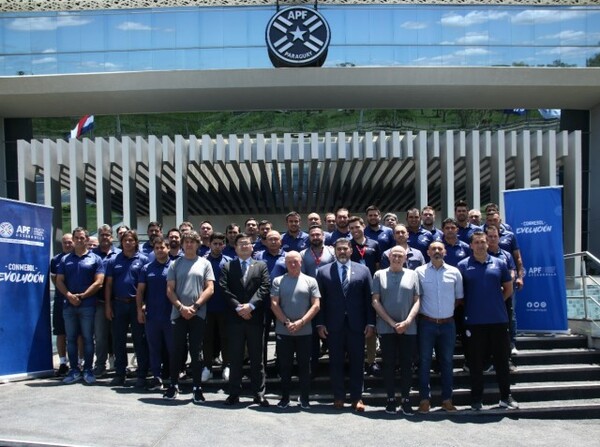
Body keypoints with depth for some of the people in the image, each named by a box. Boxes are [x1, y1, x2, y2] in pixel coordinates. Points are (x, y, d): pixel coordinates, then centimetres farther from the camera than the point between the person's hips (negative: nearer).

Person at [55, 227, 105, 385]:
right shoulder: (65, 259, 12)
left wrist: (82, 296, -12)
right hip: (68, 305, 3)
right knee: (71, 339, 6)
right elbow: (59, 281, 6)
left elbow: (98, 282, -5)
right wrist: (69, 296, -11)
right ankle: (73, 370, 14)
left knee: (88, 338, 1)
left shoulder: (95, 259, 3)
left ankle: (88, 370, 8)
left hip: (88, 305, -3)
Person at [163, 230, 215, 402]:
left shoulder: (205, 264, 5)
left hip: (198, 315, -1)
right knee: (177, 351, 6)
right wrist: (181, 307, -9)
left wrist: (195, 306, -10)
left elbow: (210, 289, -1)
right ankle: (174, 385, 18)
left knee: (196, 352, 3)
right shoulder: (175, 264, 8)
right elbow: (170, 290, 4)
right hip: (178, 314, 1)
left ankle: (197, 388, 9)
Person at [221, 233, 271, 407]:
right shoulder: (227, 267, 10)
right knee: (235, 358, 5)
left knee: (257, 358, 5)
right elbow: (224, 290, -2)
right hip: (234, 318, 0)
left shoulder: (261, 266, 10)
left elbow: (265, 288, -2)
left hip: (255, 317, 0)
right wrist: (238, 307, -13)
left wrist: (251, 305, -14)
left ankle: (259, 393, 11)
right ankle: (234, 393, 11)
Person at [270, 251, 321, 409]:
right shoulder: (278, 281, 6)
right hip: (283, 331, 0)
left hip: (305, 331, 0)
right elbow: (274, 304, 0)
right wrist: (287, 323, -10)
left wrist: (301, 322, -11)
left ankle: (304, 399, 14)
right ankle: (285, 397, 17)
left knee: (304, 365, 5)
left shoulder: (310, 281, 4)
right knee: (285, 366, 7)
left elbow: (316, 305, -1)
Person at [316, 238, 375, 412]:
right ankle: (338, 397, 17)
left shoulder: (363, 270, 5)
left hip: (356, 324, 0)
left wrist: (370, 322, -1)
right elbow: (320, 300, 3)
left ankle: (356, 397, 15)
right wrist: (320, 323, -3)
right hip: (333, 325, 0)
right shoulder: (323, 271, 5)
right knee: (335, 362, 7)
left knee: (357, 362, 5)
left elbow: (369, 298, 4)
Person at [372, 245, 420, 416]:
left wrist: (407, 321, -11)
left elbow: (416, 300, 3)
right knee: (389, 364, 4)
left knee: (406, 364, 3)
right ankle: (391, 398, 12)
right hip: (386, 328, -1)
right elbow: (375, 301, 0)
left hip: (408, 328, 1)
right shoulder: (379, 275, 4)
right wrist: (392, 322, -8)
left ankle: (405, 399, 11)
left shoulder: (412, 275, 6)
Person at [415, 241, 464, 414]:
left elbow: (459, 297, 12)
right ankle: (424, 399, 11)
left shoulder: (454, 272, 4)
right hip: (426, 323, -2)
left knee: (447, 361, 9)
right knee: (424, 361, 3)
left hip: (448, 323, 2)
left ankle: (447, 399, 18)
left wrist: (448, 308, 3)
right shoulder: (419, 271, -2)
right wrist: (422, 310, -2)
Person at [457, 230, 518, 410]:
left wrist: (495, 302, 7)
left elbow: (508, 289, 14)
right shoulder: (463, 265, -1)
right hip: (474, 321, -2)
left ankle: (506, 397, 22)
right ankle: (476, 399, 15)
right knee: (476, 362, 6)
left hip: (499, 320, 2)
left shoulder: (499, 263, 5)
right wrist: (471, 305, 3)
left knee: (502, 359, 9)